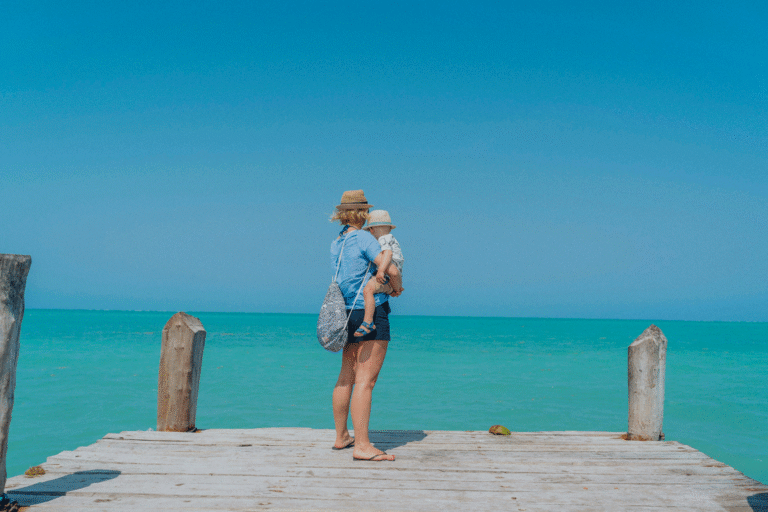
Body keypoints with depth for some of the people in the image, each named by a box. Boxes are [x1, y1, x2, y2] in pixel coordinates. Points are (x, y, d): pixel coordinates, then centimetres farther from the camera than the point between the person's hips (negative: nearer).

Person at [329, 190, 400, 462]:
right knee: (365, 380, -10)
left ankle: (341, 437, 25)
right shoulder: (364, 237, -11)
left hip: (350, 314, 9)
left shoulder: (336, 243, 13)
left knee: (346, 377, 14)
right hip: (371, 313, -8)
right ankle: (362, 445, -11)